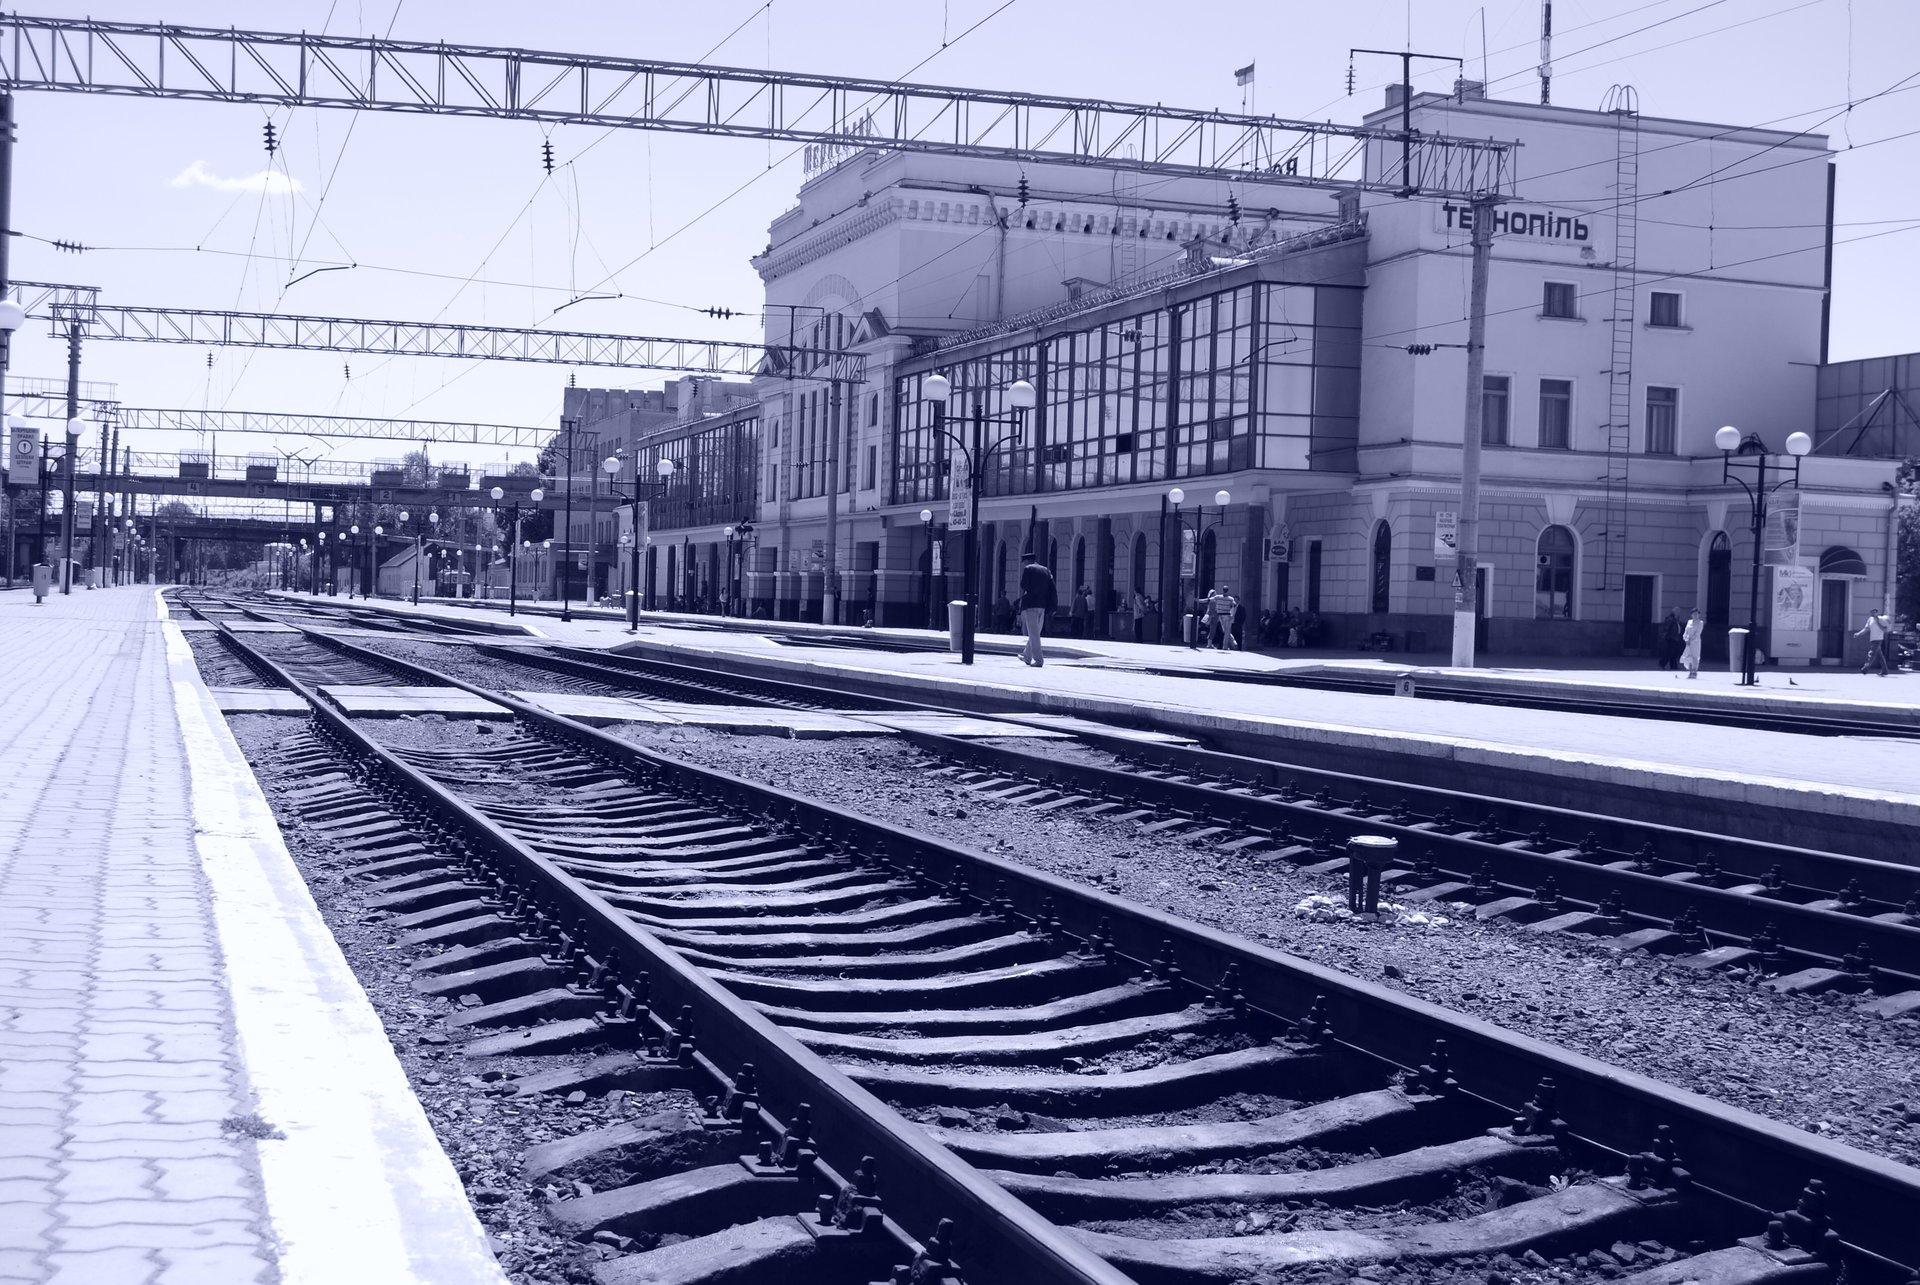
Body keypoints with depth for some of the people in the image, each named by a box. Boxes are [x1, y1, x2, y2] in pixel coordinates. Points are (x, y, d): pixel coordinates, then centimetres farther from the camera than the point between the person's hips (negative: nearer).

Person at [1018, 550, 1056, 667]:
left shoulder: (1028, 569, -2)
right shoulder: (1046, 570, 14)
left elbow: (1023, 587, -8)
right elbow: (1052, 589, 8)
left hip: (1030, 605, -6)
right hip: (1043, 605, 6)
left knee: (1033, 634, -6)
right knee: (1035, 633, 17)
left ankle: (1038, 660, -11)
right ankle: (1027, 657, 28)